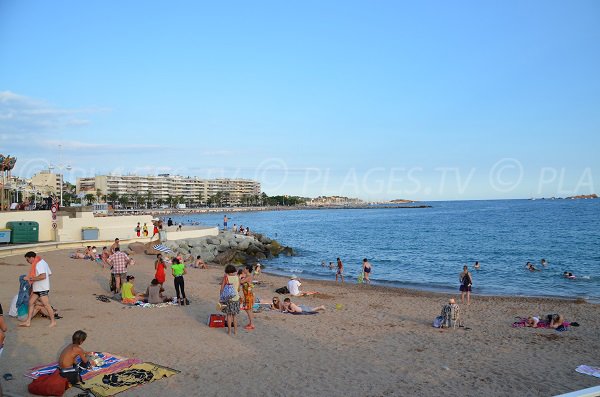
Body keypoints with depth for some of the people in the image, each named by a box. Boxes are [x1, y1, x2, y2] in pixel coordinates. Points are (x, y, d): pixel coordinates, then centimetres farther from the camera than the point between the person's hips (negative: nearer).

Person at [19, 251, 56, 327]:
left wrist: (30, 279, -22)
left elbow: (43, 276, -30)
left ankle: (53, 321, 4)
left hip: (42, 288, -11)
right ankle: (28, 321, 15)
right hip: (37, 288, 11)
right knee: (31, 302, 10)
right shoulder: (42, 262, 13)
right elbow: (49, 273, 17)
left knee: (46, 305, -4)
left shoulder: (39, 264, -18)